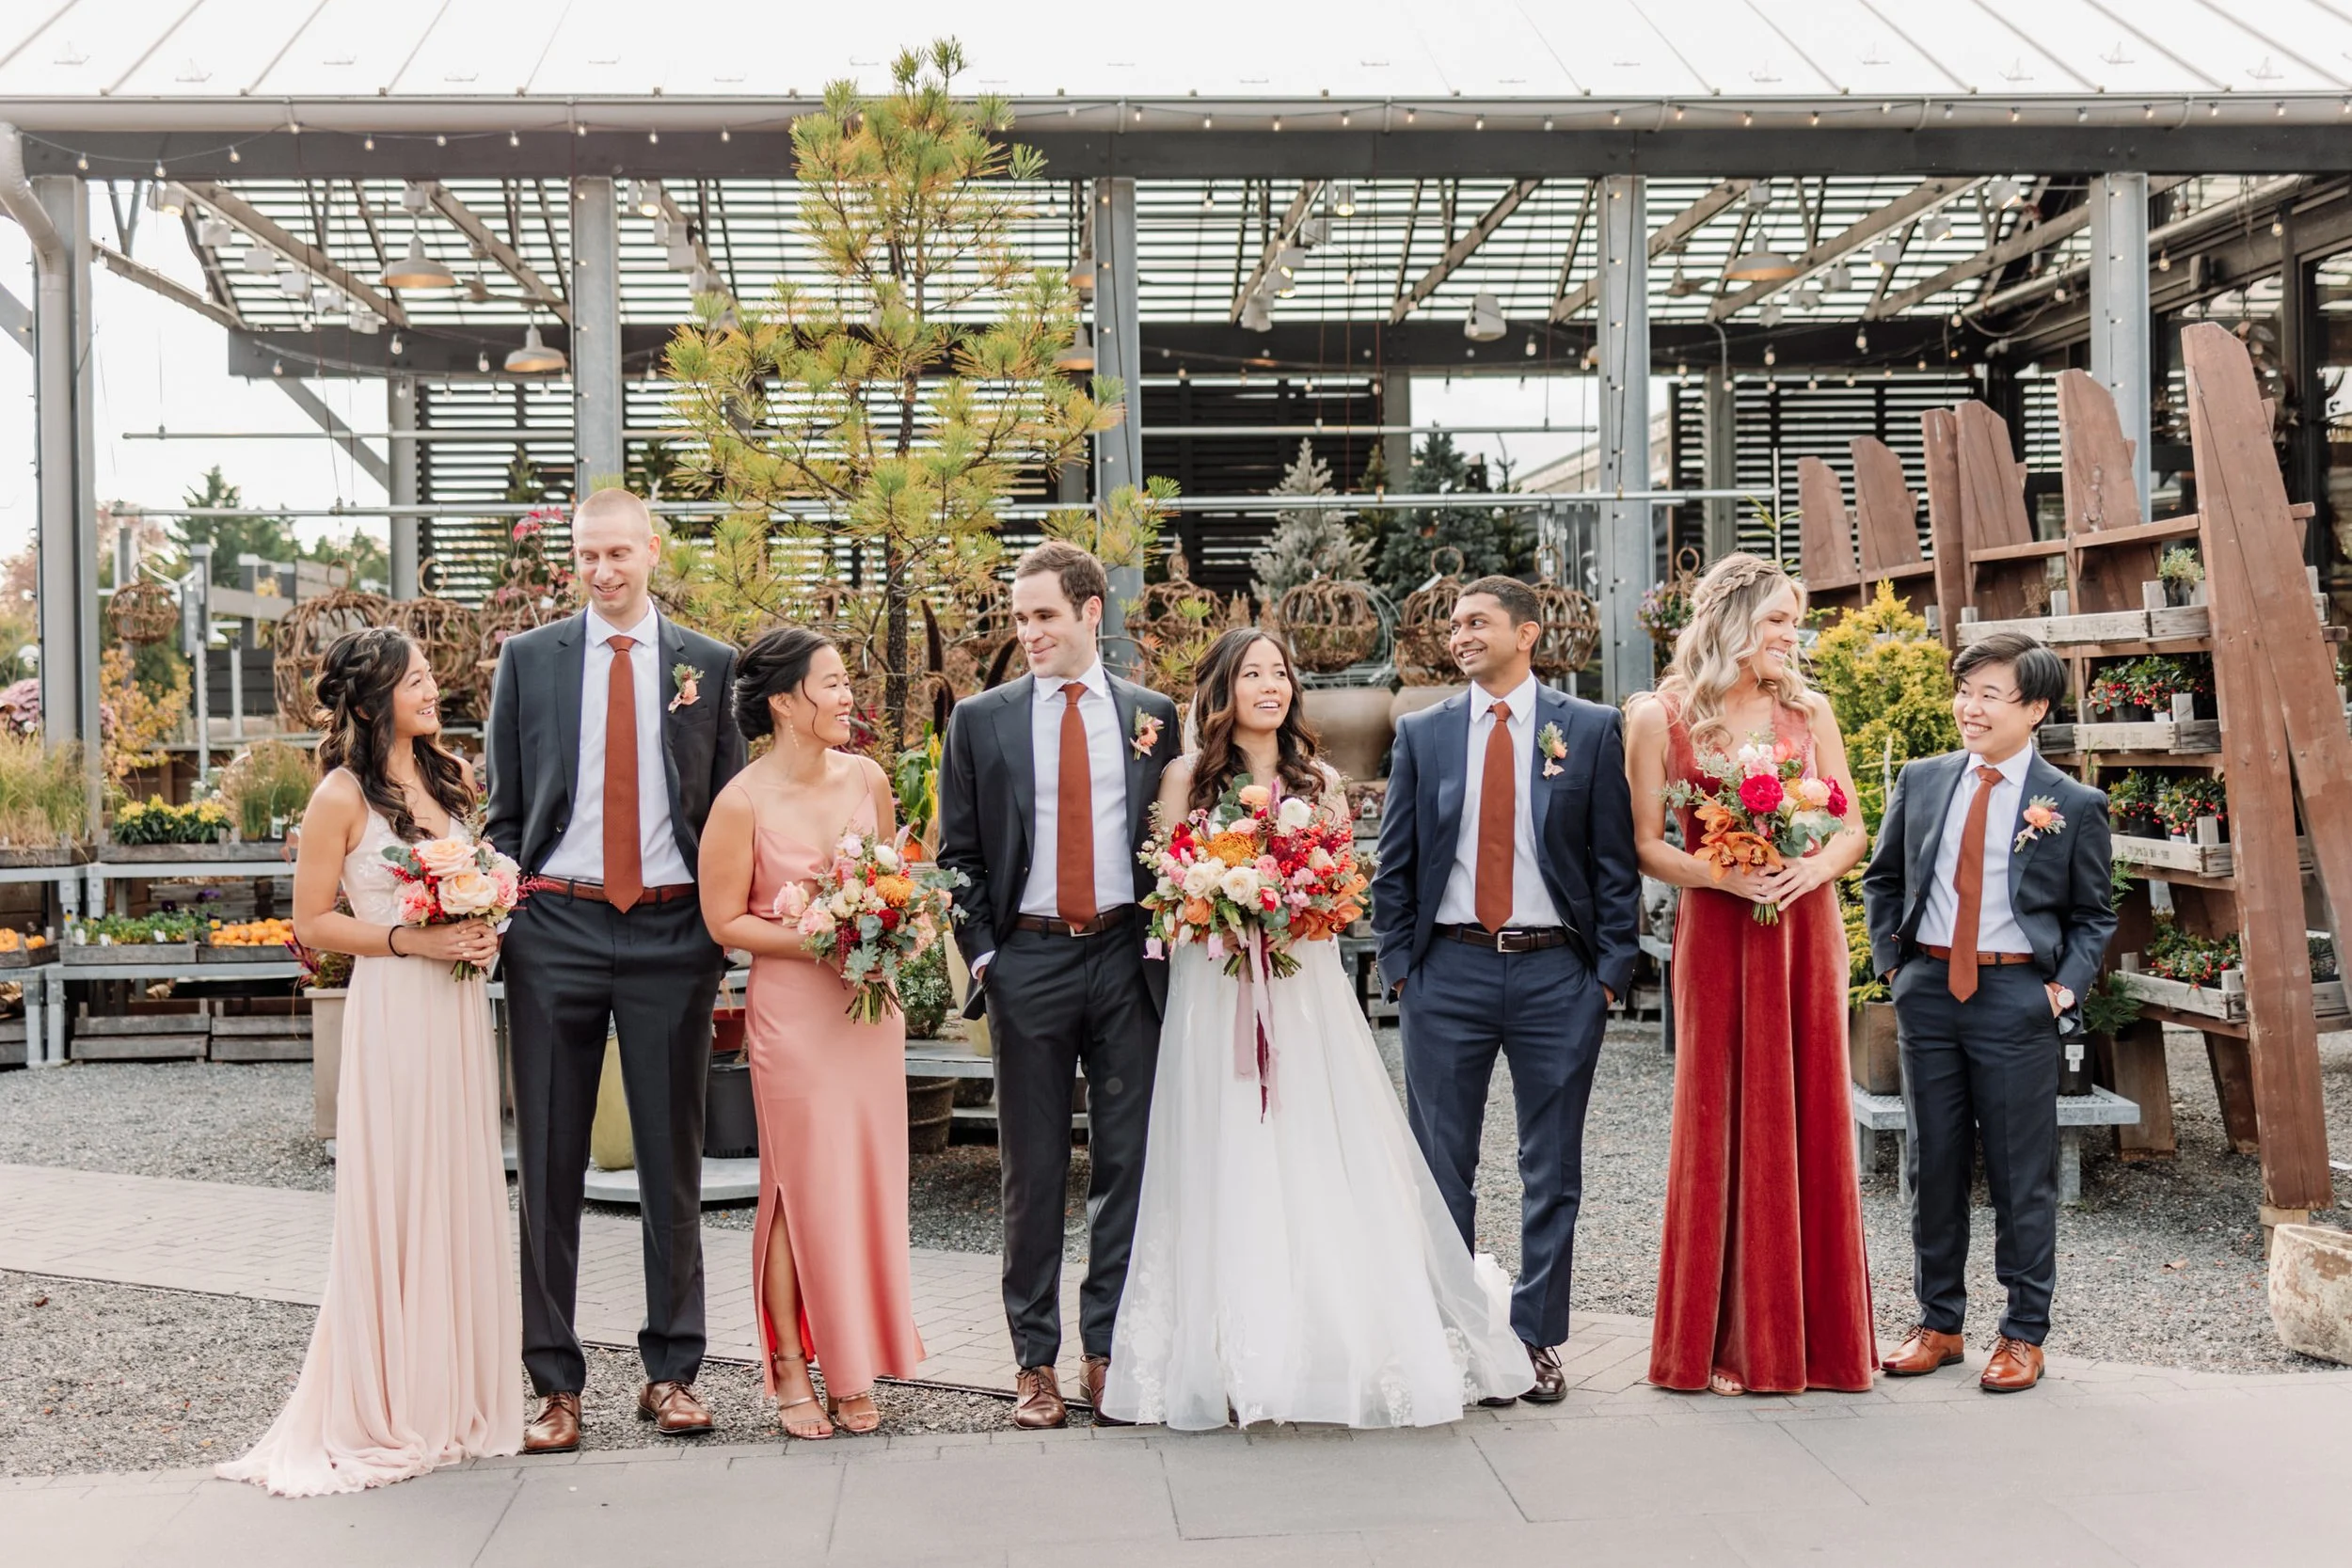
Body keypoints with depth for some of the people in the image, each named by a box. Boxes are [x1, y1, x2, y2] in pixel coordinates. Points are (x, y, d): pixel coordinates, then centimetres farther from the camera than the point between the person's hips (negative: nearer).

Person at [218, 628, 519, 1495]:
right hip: (393, 1011, -6)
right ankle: (384, 1412, 9)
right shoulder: (343, 796, -7)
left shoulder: (450, 776, 10)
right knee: (394, 1203, -1)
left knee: (463, 1196, 9)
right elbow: (312, 922, -7)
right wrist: (411, 939, -15)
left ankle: (458, 1395, 19)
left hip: (462, 1008, 6)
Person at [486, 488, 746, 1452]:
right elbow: (506, 809, 10)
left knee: (673, 1155, 6)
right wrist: (500, 914, 0)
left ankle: (671, 1371, 17)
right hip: (556, 928, 0)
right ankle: (554, 1381, 12)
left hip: (672, 930, 0)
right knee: (549, 1159, 3)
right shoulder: (528, 660, 9)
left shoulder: (709, 666, 8)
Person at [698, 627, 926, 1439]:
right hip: (792, 1010, -5)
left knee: (868, 1181, 8)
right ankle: (792, 1370, 16)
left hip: (870, 1001, 5)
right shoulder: (743, 802, -12)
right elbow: (724, 921, -7)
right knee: (802, 1186, 2)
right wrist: (816, 944, -17)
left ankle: (852, 1368, 20)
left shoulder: (868, 779, 2)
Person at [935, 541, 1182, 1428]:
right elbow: (956, 852, 6)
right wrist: (979, 952, -3)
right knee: (1032, 1167, 5)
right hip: (1026, 961, -1)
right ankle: (1035, 1358, 14)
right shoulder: (981, 721, 6)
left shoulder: (1152, 717, 8)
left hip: (1125, 956, 1)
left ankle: (1110, 1348, 14)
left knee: (1128, 1159, 3)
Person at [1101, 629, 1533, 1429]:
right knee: (1228, 1175, -2)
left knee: (1327, 1169, 1)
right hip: (1216, 995, -2)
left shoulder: (1320, 781, 12)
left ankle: (1345, 1349, 11)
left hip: (1310, 995, 2)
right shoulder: (1187, 777, 4)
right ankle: (1237, 1359, 6)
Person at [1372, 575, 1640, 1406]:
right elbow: (1394, 864, 8)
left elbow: (1617, 861, 2)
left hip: (1556, 972, -1)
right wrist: (1399, 965, 0)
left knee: (1552, 1172, 6)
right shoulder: (1422, 733, 7)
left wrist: (1611, 970, -4)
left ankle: (1537, 1338, 17)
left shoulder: (1589, 730, 3)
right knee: (1441, 1168, 6)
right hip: (1448, 971, 1)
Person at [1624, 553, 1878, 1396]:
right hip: (1716, 937, -3)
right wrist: (1725, 876, -18)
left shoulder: (1809, 711, 8)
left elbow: (1852, 827, 9)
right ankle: (1731, 1339, 11)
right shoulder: (1660, 719, -1)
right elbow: (1646, 847, -3)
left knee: (1810, 1119, 6)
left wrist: (1816, 867, -11)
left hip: (1806, 929, 3)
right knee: (1725, 1121, 1)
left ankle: (1815, 1331, 17)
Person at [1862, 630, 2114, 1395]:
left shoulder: (2073, 805, -2)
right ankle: (1939, 1323, 23)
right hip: (1928, 989, 3)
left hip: (2017, 996, -3)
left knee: (2023, 1174, 3)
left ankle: (2024, 1333, 17)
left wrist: (2068, 986, -7)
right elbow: (1882, 878, 17)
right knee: (1933, 1164, 10)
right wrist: (1889, 958, 7)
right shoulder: (1920, 781, 6)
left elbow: (2094, 914, 6)